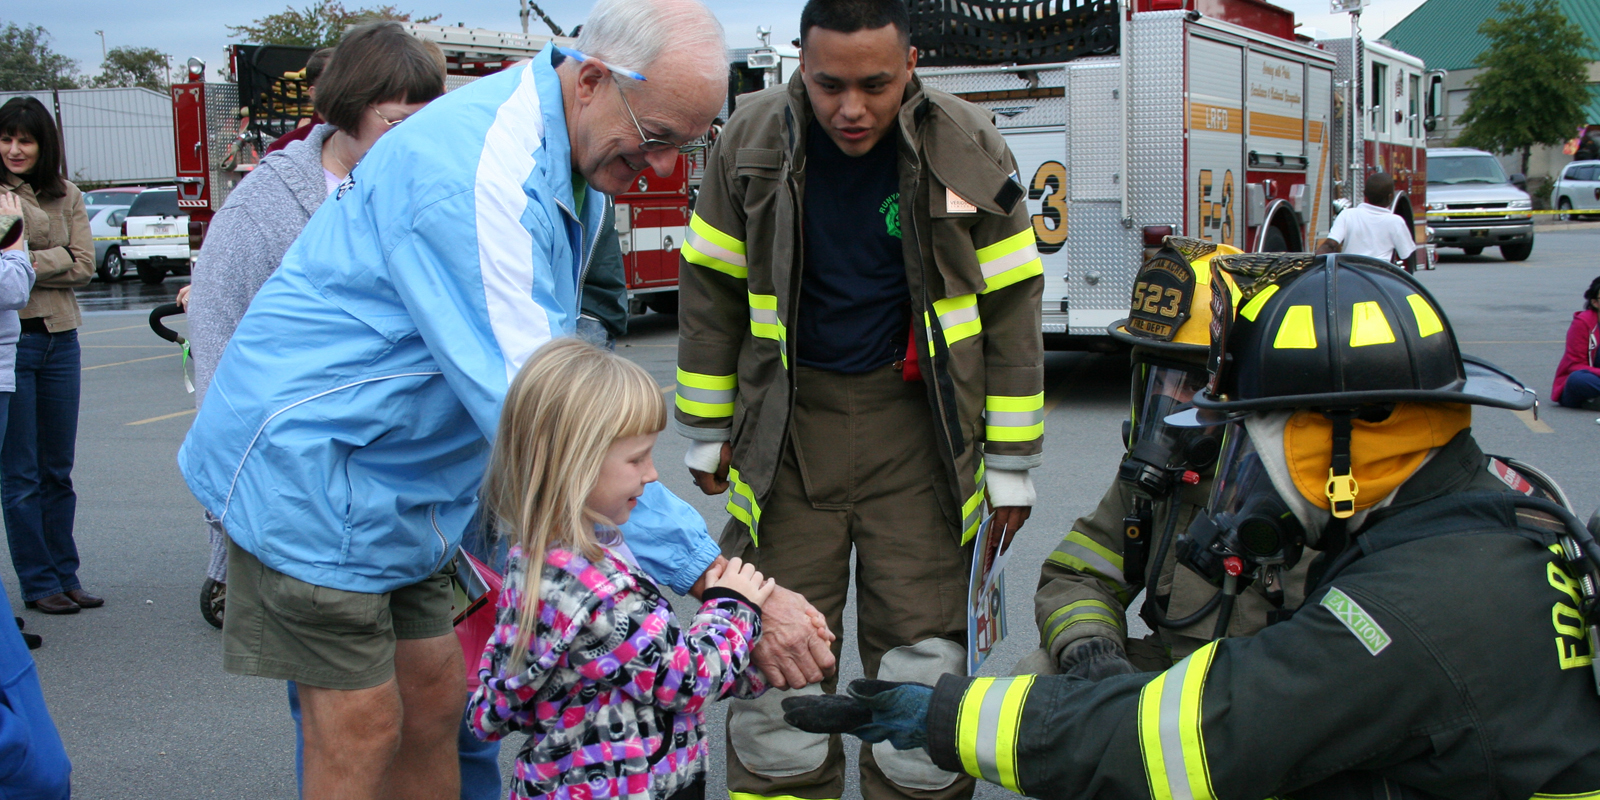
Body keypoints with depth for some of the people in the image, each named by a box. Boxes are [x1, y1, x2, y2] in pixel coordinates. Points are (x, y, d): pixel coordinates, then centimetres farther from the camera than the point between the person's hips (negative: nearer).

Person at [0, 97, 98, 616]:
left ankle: (66, 576, 19)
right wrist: (56, 260, -18)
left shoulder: (67, 196, 9)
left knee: (58, 471, 11)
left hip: (60, 339, 4)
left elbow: (84, 266, -2)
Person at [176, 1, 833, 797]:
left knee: (434, 701, 11)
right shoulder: (478, 175, -30)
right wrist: (724, 585, -36)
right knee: (360, 733, -5)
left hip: (397, 480, 9)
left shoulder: (574, 166, 3)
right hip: (307, 459, -9)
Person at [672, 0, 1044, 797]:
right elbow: (712, 288, 6)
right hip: (788, 420, 1)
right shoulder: (751, 140, -4)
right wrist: (707, 432, 8)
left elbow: (1009, 305, -1)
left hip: (915, 427, -1)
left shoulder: (967, 149, -7)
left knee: (922, 656, 2)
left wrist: (1010, 463, 0)